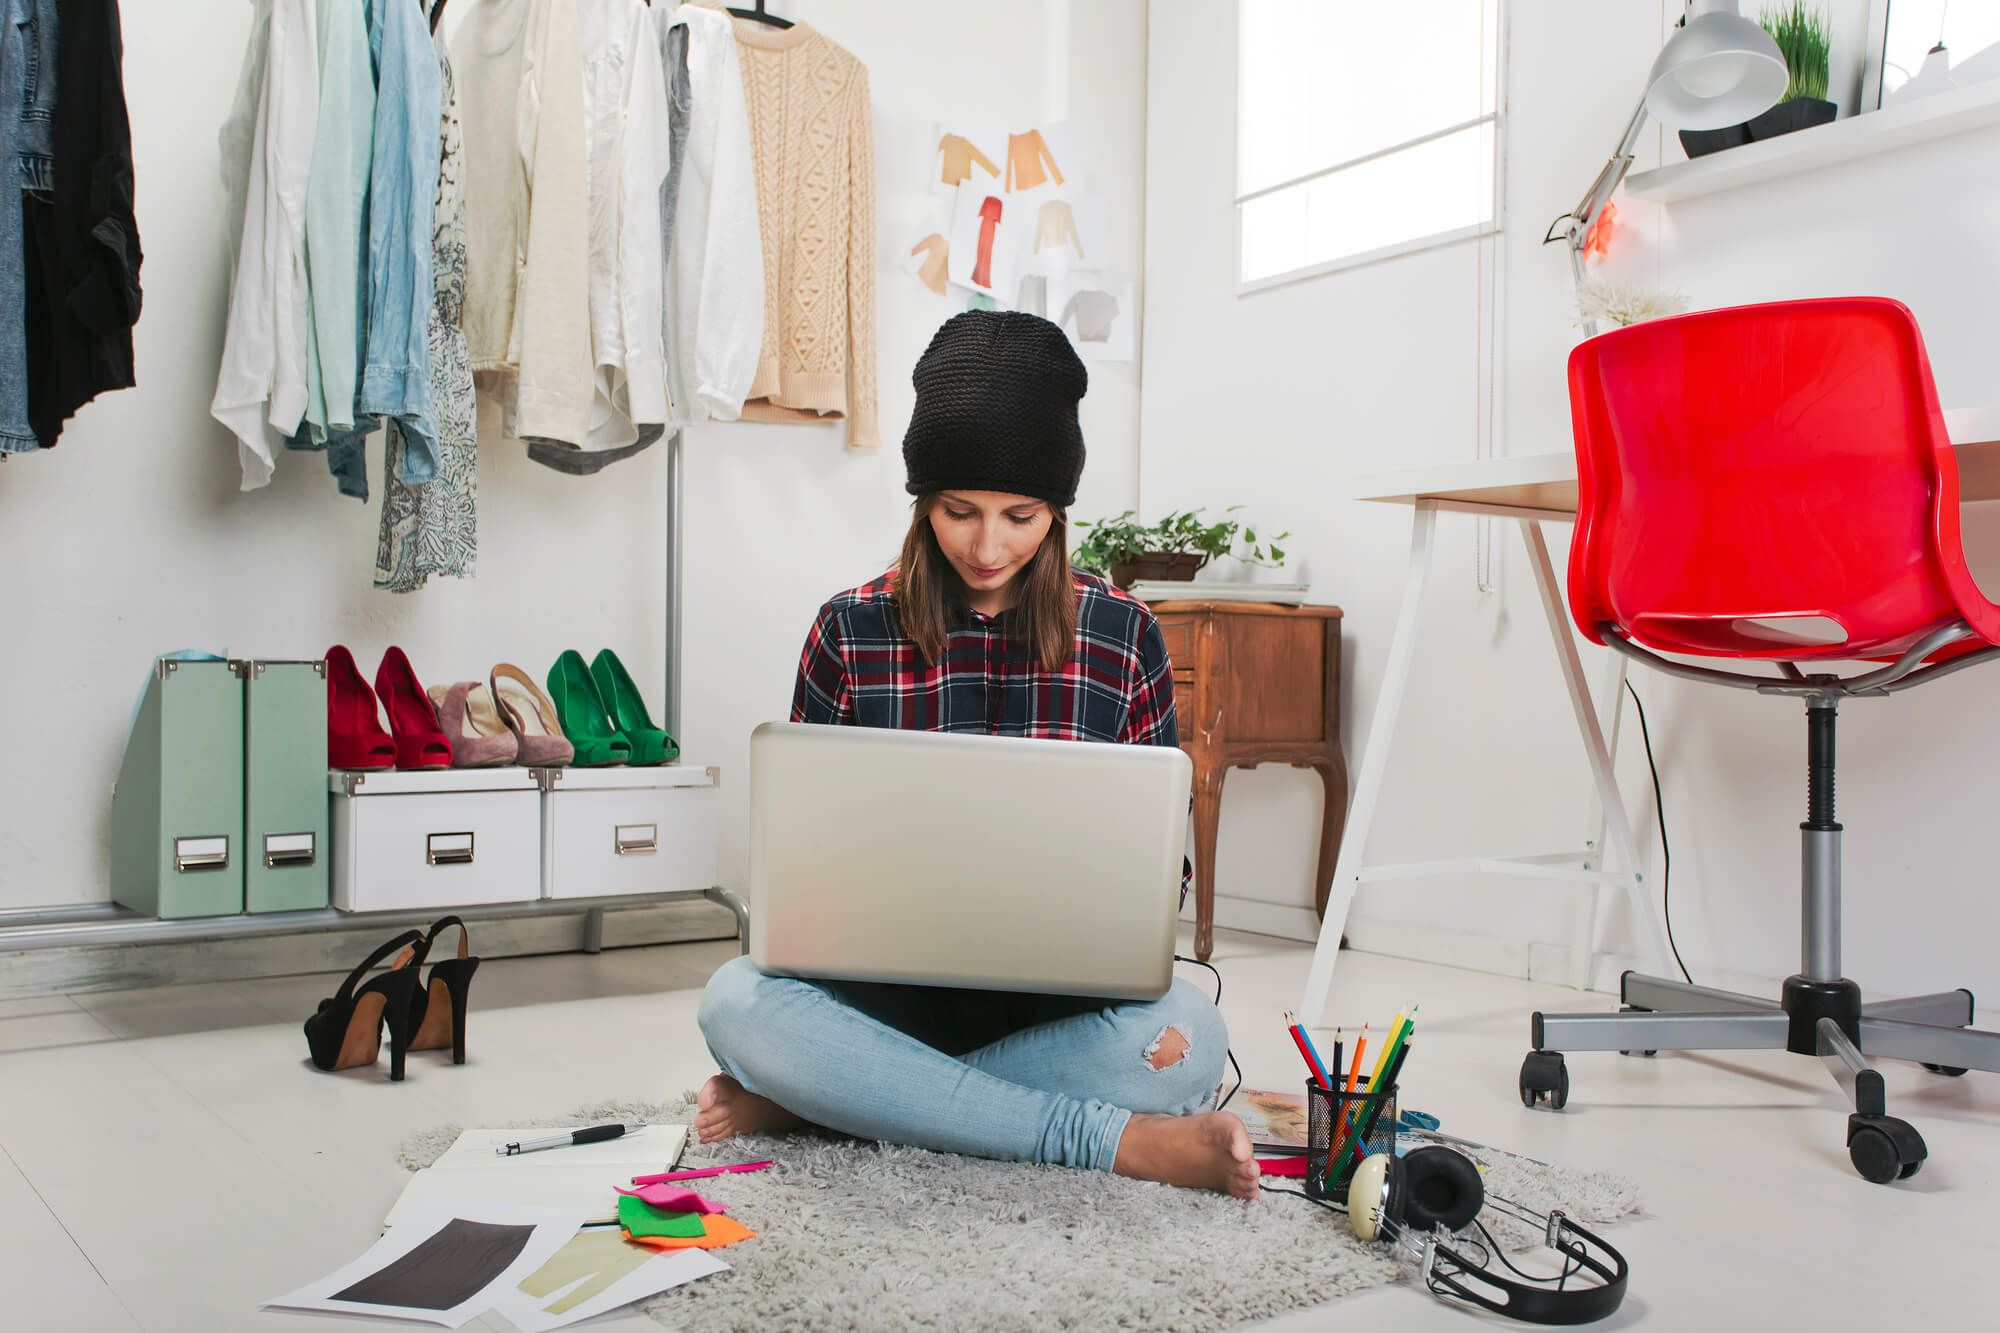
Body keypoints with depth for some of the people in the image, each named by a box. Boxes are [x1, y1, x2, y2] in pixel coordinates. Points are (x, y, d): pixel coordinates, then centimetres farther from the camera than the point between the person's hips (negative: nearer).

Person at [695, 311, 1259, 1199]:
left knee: (1188, 1038, -32)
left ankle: (804, 1102, -21)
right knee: (740, 1003, -30)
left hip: (1057, 1000, 0)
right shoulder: (850, 632, 2)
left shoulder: (1122, 634, 3)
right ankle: (1114, 1140, -25)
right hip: (894, 985, 0)